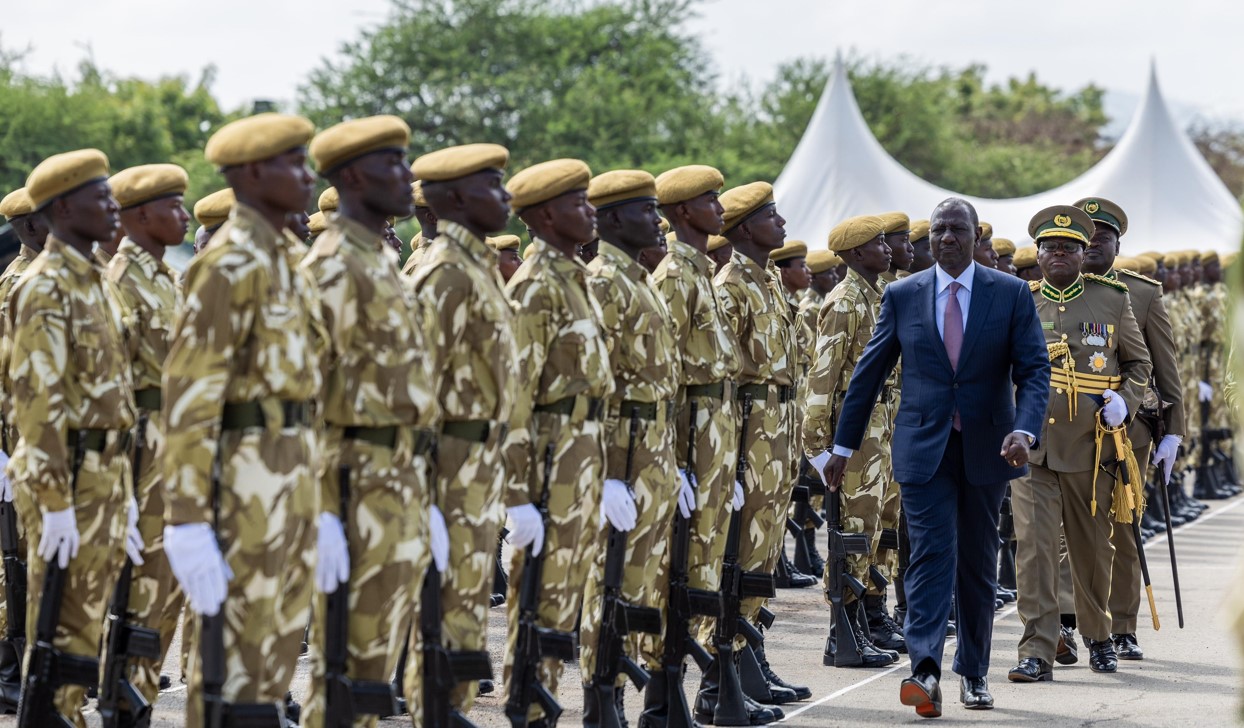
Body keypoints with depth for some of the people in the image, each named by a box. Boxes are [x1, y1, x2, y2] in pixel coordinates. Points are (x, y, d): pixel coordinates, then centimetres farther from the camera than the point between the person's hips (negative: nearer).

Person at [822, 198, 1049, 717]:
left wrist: (1024, 431, -21)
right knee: (931, 554, -13)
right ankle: (925, 671, -24)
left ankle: (974, 673, 22)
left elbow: (1034, 370, -3)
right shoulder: (902, 295, 3)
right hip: (923, 449, -1)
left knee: (978, 562, 11)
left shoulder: (1011, 294, 1)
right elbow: (869, 373, 8)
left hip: (986, 449, 1)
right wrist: (843, 446, 7)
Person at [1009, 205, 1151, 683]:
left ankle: (1098, 635, 35)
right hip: (1031, 446, -1)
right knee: (1033, 545, -12)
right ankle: (1037, 652, -11)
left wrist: (1125, 401, -5)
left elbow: (1139, 362, 13)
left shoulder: (1112, 300, 5)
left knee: (1092, 548, 13)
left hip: (1089, 447, 1)